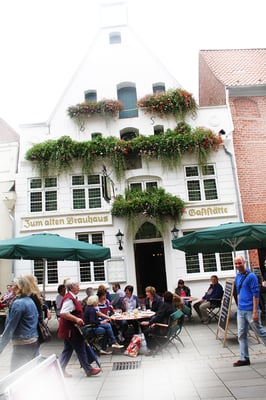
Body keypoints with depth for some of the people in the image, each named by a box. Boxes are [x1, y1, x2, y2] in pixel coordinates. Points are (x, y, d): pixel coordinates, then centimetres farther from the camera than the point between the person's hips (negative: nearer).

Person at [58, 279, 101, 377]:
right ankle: (88, 370, 10)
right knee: (81, 350, 0)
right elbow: (63, 313, -31)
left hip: (70, 330, 10)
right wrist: (76, 319, -31)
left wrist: (78, 319, 20)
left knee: (68, 350, 16)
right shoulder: (69, 299, -21)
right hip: (71, 330, -10)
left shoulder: (72, 297, 13)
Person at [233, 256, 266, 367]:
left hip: (250, 310, -7)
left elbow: (255, 294, -16)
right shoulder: (237, 277, 9)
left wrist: (255, 312, -18)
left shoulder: (251, 276, -13)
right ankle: (244, 358, 17)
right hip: (240, 310, 7)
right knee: (241, 335, 8)